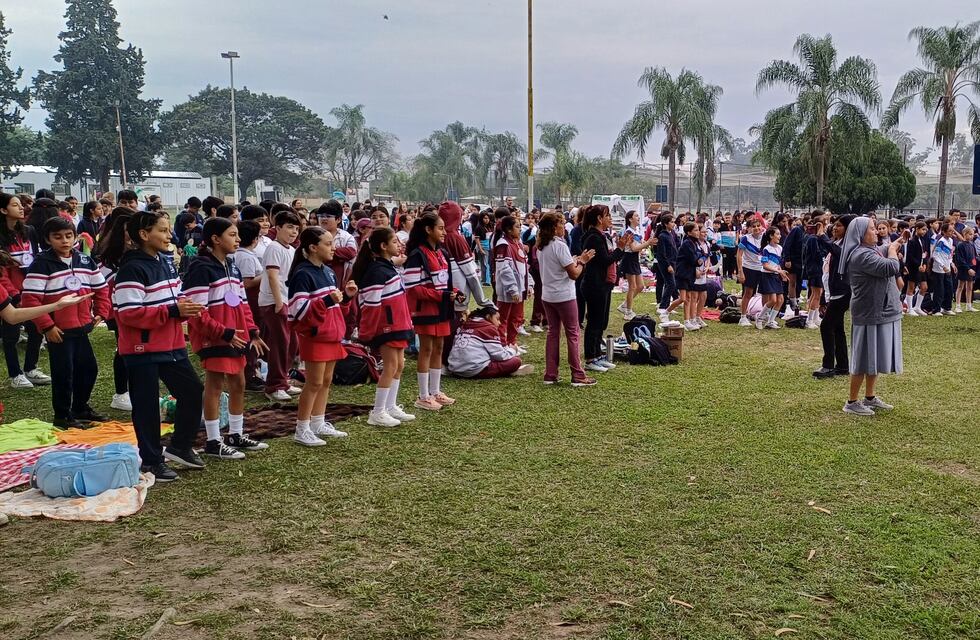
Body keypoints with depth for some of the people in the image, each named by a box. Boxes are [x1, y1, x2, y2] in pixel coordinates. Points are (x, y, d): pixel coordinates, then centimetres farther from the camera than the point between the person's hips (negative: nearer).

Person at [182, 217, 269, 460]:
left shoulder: (232, 267, 13)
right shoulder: (201, 268, -15)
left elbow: (242, 303, 18)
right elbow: (196, 312, -20)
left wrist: (252, 332, 9)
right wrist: (223, 333, -22)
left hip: (236, 336, 9)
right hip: (212, 338, -9)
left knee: (238, 384, 14)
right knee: (215, 385, -1)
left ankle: (236, 435, 28)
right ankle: (214, 442, 9)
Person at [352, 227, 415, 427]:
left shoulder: (388, 267, 14)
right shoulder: (377, 271, -18)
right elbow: (371, 303, -21)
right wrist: (369, 332, -20)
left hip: (397, 324, 10)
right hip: (386, 326, -10)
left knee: (399, 365, 13)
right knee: (391, 366, -6)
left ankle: (391, 407, 22)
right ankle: (378, 413, 0)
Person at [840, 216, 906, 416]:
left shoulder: (868, 252, 13)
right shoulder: (861, 255, -21)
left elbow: (890, 271, 25)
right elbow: (891, 267, -28)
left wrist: (894, 247, 13)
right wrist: (892, 250, -9)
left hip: (880, 313, 10)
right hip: (870, 315, -10)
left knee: (874, 358, 17)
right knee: (865, 358, -2)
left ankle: (870, 398, 28)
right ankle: (852, 402, 8)